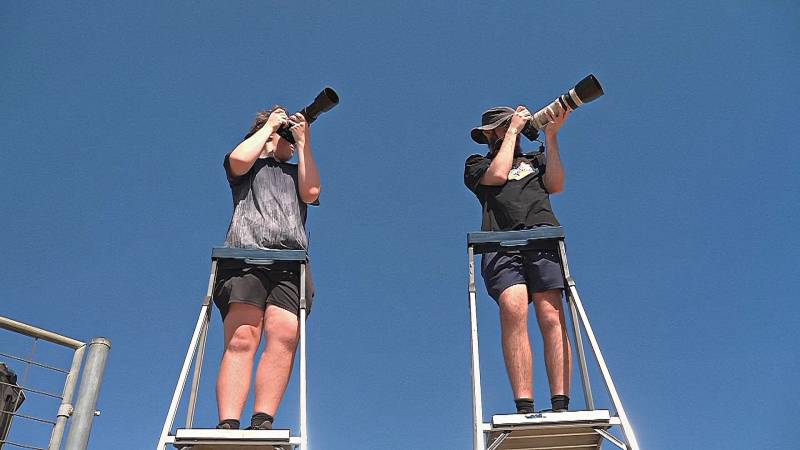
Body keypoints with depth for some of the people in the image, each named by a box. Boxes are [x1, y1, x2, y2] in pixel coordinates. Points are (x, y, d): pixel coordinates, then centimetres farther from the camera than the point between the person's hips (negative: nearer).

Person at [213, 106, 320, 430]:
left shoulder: (296, 172, 35)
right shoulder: (250, 165, 28)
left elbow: (311, 192, 12)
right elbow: (238, 160, 2)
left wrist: (303, 141, 18)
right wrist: (269, 125, 17)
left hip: (289, 265, 2)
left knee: (285, 335, -23)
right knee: (241, 339, -21)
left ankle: (262, 424, -30)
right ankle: (228, 426, -29)